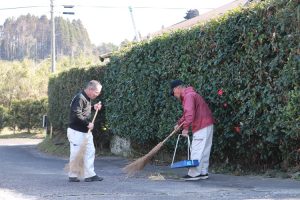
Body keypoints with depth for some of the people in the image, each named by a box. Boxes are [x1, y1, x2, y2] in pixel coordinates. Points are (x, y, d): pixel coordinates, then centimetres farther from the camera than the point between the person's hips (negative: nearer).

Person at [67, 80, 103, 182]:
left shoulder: (87, 98, 11)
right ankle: (72, 176, 9)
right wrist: (88, 123, -20)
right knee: (76, 154, -2)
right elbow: (77, 114, -27)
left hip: (85, 131, 10)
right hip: (76, 132, -10)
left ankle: (89, 175, 12)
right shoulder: (79, 98, -20)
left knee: (90, 152, 8)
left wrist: (93, 107, 8)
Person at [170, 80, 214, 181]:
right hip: (206, 126, 11)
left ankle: (194, 174, -9)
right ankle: (203, 172, 16)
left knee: (196, 150, -9)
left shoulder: (189, 96, -14)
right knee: (203, 151, 12)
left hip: (202, 127, -11)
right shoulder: (188, 95, 21)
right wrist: (179, 123, 16)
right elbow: (187, 113, 28)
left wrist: (186, 127, -25)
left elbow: (190, 113, -25)